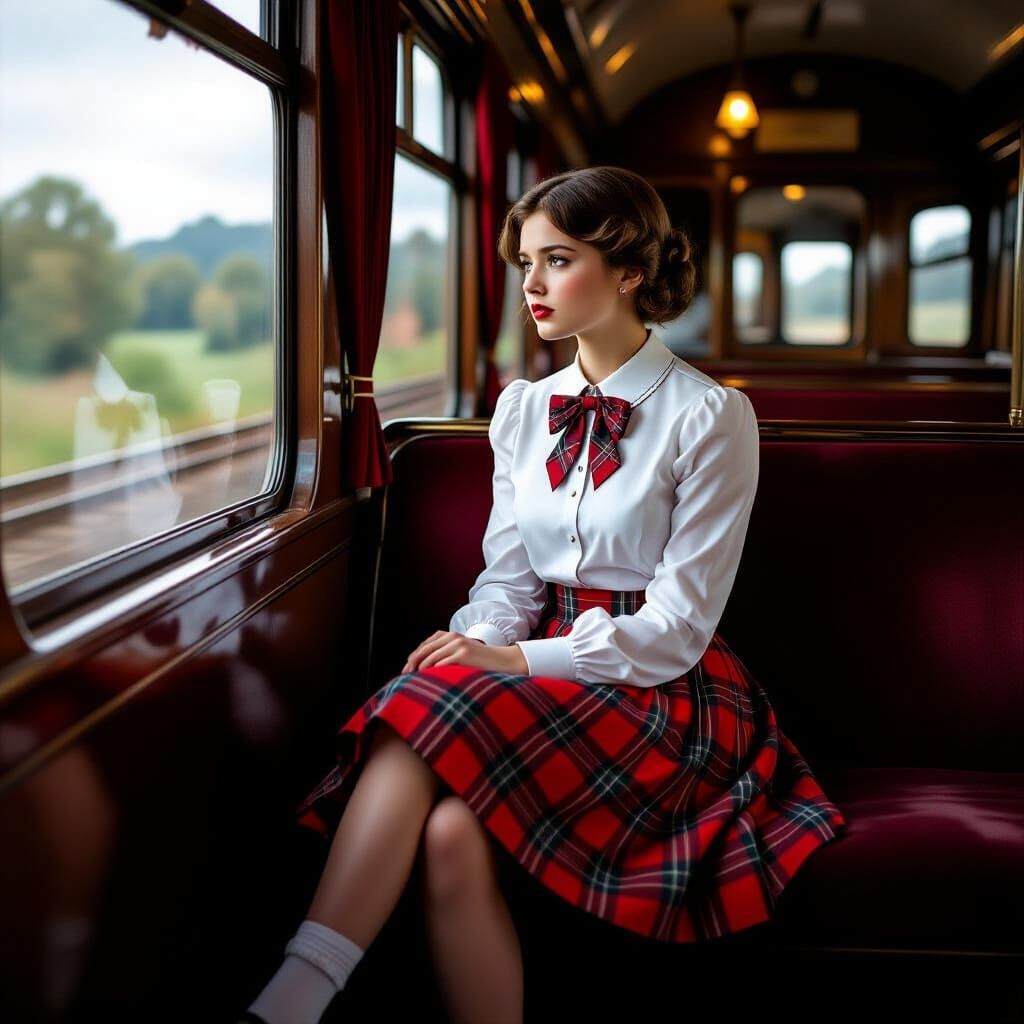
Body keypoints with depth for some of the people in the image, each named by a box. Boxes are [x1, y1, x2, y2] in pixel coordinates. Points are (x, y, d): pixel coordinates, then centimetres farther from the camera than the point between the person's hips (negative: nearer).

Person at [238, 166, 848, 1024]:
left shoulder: (710, 416, -6)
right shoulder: (523, 411, 12)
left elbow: (677, 628, -10)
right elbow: (508, 579, 10)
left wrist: (523, 660, -19)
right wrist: (475, 646, -13)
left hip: (666, 694, -4)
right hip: (547, 664, 4)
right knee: (451, 830, -31)